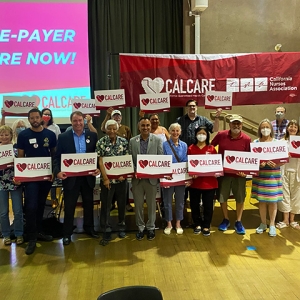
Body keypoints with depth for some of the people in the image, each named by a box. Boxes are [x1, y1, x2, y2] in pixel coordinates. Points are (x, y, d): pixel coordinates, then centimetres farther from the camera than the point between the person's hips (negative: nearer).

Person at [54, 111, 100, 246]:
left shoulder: (93, 135, 2)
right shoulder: (63, 137, -2)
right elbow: (57, 157, -3)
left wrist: (98, 168, -13)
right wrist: (58, 171, -19)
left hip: (88, 176, 2)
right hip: (70, 177, -2)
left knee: (89, 204, 15)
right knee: (69, 206, 8)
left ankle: (89, 228, 33)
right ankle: (67, 233, 21)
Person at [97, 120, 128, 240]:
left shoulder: (124, 141, 0)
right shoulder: (101, 142, -4)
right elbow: (100, 161, -6)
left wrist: (123, 174, -10)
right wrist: (105, 178, -12)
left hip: (121, 178, 2)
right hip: (107, 178, -1)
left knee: (122, 203, 12)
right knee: (106, 205, 6)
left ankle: (122, 227, 29)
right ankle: (106, 228, 21)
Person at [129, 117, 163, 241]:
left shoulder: (157, 140, -2)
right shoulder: (132, 141, 3)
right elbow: (130, 159, 3)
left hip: (152, 178, -1)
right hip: (137, 178, 1)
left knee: (151, 204, 11)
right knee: (138, 204, 10)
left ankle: (151, 227, 26)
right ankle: (140, 227, 25)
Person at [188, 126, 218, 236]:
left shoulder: (212, 149, 2)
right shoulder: (191, 148, 2)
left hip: (209, 182, 0)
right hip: (195, 181, 1)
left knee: (208, 205, 7)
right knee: (194, 204, 10)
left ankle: (206, 226, 22)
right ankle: (197, 224, 28)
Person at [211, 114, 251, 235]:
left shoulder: (246, 139, -9)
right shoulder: (221, 135, -6)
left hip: (239, 173, -1)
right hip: (223, 171, 1)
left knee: (240, 198, 9)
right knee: (222, 197, 10)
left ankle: (238, 222, 26)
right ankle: (226, 220, 31)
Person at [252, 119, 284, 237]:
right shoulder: (255, 142, 2)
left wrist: (275, 164, -20)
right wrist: (259, 163, -18)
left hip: (273, 175, -1)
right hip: (260, 175, 1)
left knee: (272, 200, 3)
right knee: (261, 200, 9)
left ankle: (272, 225, 17)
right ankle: (263, 224, 23)